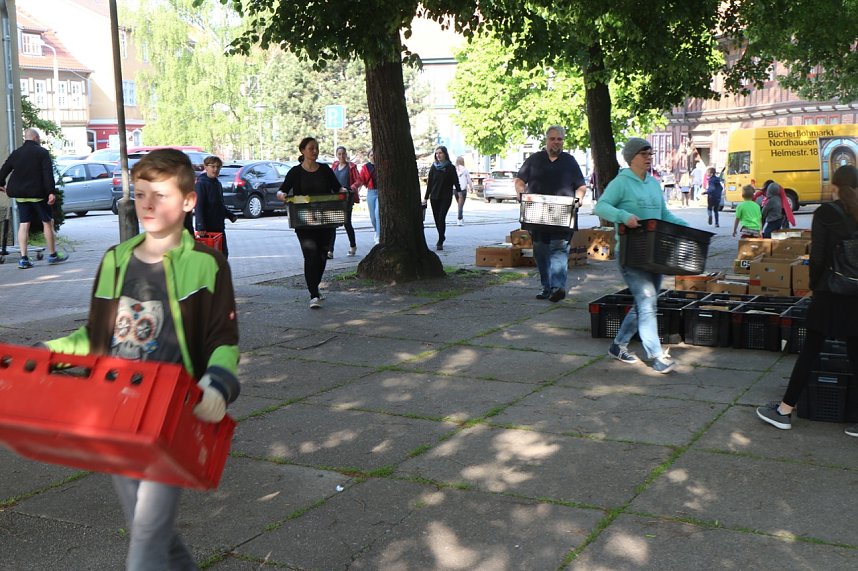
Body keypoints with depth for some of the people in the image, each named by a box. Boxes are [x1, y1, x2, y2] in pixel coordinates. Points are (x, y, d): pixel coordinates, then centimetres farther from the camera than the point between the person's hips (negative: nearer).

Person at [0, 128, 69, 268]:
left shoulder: (16, 153, 10)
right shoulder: (42, 152, -6)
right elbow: (48, 173, -15)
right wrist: (51, 192, -17)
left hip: (21, 194, 5)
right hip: (38, 193, -5)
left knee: (24, 224, 5)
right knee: (47, 222, 7)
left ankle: (23, 258, -1)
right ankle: (52, 254, 13)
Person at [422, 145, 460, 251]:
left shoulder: (450, 167, -1)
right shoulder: (433, 167, 8)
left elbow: (455, 181, 0)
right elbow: (429, 183, 11)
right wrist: (426, 197, 11)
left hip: (446, 197, -4)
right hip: (434, 197, 4)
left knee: (441, 218, -14)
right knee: (437, 219, 6)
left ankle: (440, 242, -12)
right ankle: (442, 237, 26)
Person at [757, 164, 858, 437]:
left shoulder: (825, 213, -9)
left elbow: (817, 256, -10)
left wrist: (815, 286, 4)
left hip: (830, 294, -4)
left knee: (809, 351, 3)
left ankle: (785, 411, 11)